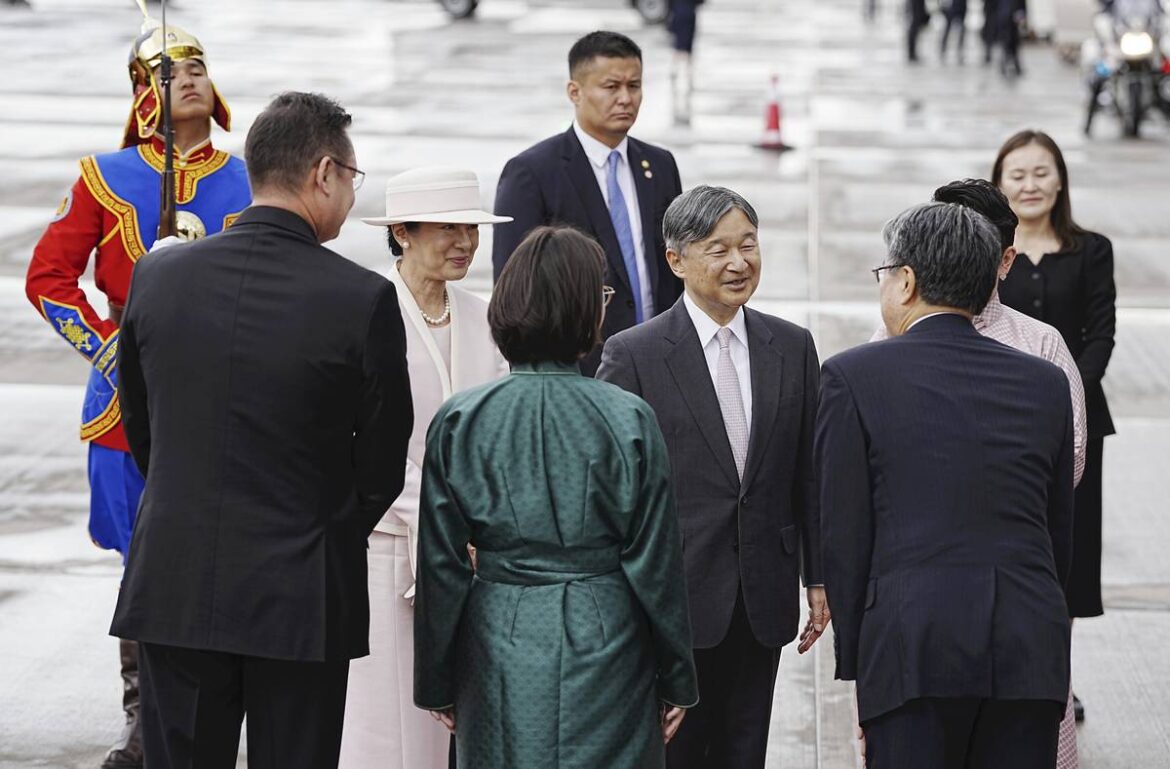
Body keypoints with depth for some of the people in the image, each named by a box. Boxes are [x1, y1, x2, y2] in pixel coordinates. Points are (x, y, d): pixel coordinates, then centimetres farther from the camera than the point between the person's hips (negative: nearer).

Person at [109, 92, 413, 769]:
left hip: (174, 587, 3)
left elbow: (141, 428, 9)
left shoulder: (158, 275, -2)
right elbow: (384, 460, -2)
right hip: (302, 595, -3)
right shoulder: (362, 299, -13)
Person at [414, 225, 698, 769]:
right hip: (604, 648, -1)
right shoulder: (628, 422, -7)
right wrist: (676, 681, 7)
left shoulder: (458, 422, -3)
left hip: (498, 653, 2)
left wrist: (437, 684, 11)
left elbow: (441, 567, 1)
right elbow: (655, 565, -3)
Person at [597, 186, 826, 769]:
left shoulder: (792, 348, 7)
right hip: (674, 600, -4)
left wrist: (819, 577, 9)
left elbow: (808, 474, 11)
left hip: (762, 604, 4)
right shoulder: (633, 355, -6)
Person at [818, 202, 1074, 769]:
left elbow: (844, 535, 0)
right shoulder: (1046, 383, 12)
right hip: (1033, 650, 4)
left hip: (913, 647, -3)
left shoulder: (853, 376, 1)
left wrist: (855, 663, 6)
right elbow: (1060, 536, 15)